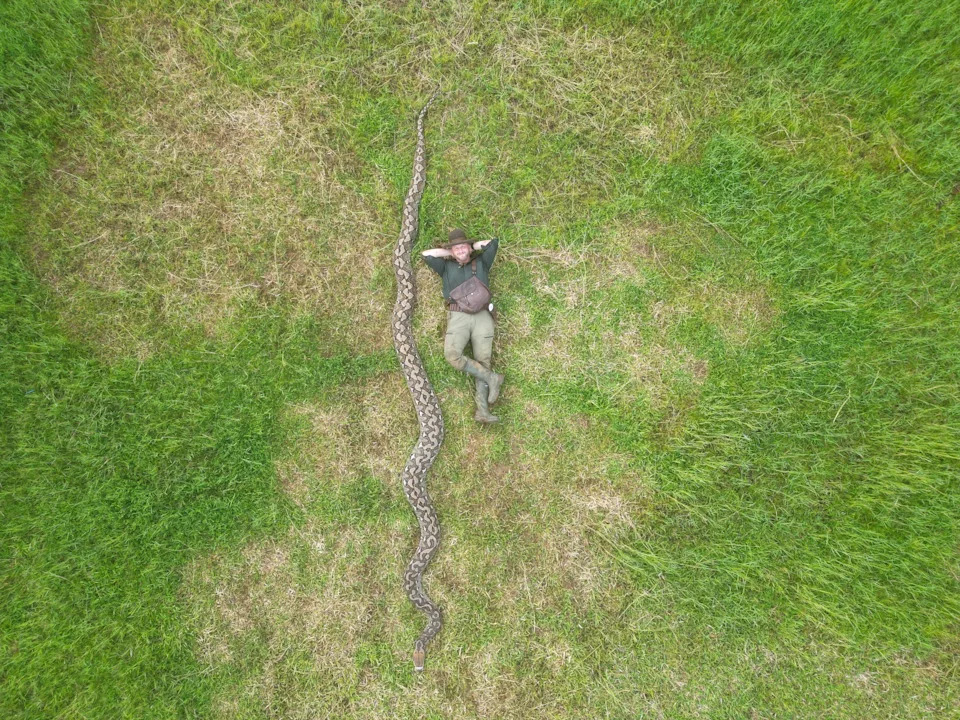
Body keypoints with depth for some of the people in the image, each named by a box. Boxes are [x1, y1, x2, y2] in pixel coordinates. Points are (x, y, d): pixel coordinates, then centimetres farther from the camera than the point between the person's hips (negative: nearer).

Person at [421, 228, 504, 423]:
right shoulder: (446, 267, 24)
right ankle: (491, 378, -15)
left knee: (483, 361, -10)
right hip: (458, 317, 0)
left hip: (482, 316, 0)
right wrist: (449, 252, 20)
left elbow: (494, 242, 18)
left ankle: (482, 410, -15)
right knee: (452, 355, -26)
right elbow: (426, 255, 13)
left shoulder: (481, 263, 23)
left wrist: (472, 247, 25)